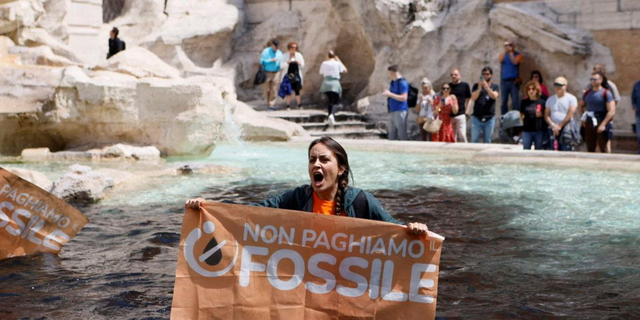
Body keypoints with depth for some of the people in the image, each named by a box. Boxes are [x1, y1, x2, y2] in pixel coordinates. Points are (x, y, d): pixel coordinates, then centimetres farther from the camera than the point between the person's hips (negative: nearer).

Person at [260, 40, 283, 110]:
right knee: (266, 90, 1)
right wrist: (271, 60, -17)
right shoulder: (266, 51, -3)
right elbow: (262, 61, -10)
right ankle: (268, 102, 21)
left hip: (275, 73, 2)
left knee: (274, 90, -5)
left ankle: (272, 105, -3)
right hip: (266, 73, -2)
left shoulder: (279, 53, 8)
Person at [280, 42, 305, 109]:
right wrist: (287, 62, -19)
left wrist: (299, 63, -13)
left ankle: (299, 105, 3)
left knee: (297, 91, -3)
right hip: (288, 75, -1)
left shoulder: (299, 55, 7)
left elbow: (303, 66, 8)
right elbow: (281, 66, -2)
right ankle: (288, 106, 2)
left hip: (297, 76, 1)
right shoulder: (285, 56, 3)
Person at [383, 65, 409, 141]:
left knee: (402, 135, -9)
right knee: (392, 135, 9)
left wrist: (390, 94, -17)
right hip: (393, 112, 9)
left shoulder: (402, 83, -11)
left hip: (400, 111, -9)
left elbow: (404, 98, -19)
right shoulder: (393, 82, 16)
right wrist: (387, 94, 11)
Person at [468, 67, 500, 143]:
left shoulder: (495, 87, 9)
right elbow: (473, 98, -5)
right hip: (476, 117, 0)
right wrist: (479, 88, -20)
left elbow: (494, 96, -11)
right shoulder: (476, 86, 9)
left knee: (487, 141, 3)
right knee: (474, 140, -2)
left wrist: (486, 87, -25)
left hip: (489, 118, 0)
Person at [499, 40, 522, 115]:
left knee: (515, 100, -10)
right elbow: (500, 60, -8)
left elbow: (515, 62, -14)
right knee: (504, 101, 2)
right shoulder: (503, 54, 13)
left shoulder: (518, 55, 5)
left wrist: (510, 52, -12)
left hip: (514, 81, -3)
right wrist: (505, 51, -12)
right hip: (504, 81, 3)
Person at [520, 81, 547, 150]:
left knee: (538, 149, 5)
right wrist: (524, 123, 8)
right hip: (527, 130, 2)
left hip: (539, 130, -2)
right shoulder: (524, 102, 6)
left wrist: (541, 114, -15)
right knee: (526, 149, 3)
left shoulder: (542, 102, -2)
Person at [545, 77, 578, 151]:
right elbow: (546, 115, 8)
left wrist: (559, 126, -10)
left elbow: (570, 115, -7)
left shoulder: (571, 98, 2)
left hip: (566, 130, -4)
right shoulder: (550, 99, 16)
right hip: (553, 131, 4)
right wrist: (553, 125, -9)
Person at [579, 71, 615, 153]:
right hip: (589, 125, 5)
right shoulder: (587, 93, 10)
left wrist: (603, 124, -19)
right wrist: (583, 118, 13)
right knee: (590, 149, 11)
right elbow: (581, 105, 28)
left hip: (602, 124, -5)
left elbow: (611, 111, -12)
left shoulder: (606, 93, -6)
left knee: (604, 149, -4)